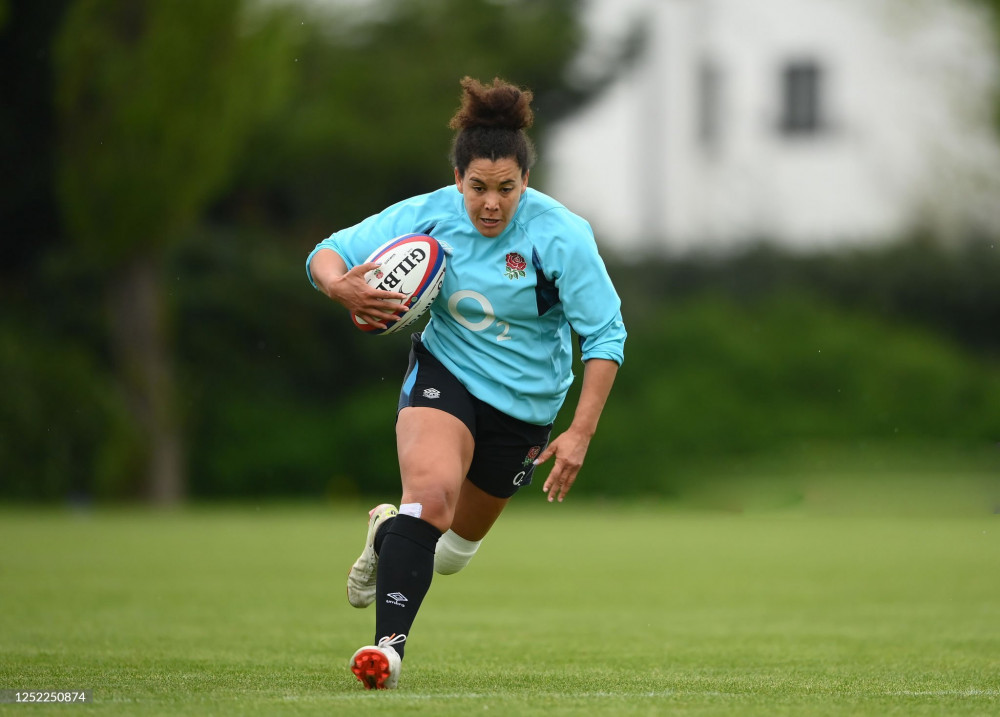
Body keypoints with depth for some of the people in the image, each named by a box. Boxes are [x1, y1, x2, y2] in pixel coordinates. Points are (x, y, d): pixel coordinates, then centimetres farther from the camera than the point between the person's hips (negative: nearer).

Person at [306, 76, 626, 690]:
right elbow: (327, 255, -10)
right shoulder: (426, 216, -15)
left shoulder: (562, 237, -20)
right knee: (431, 492, -31)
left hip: (525, 405, 1)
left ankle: (388, 534, 51)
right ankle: (389, 644, -30)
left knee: (455, 549, 16)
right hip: (444, 371, -1)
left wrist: (581, 433, -21)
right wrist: (341, 286, -35)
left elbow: (605, 334, -15)